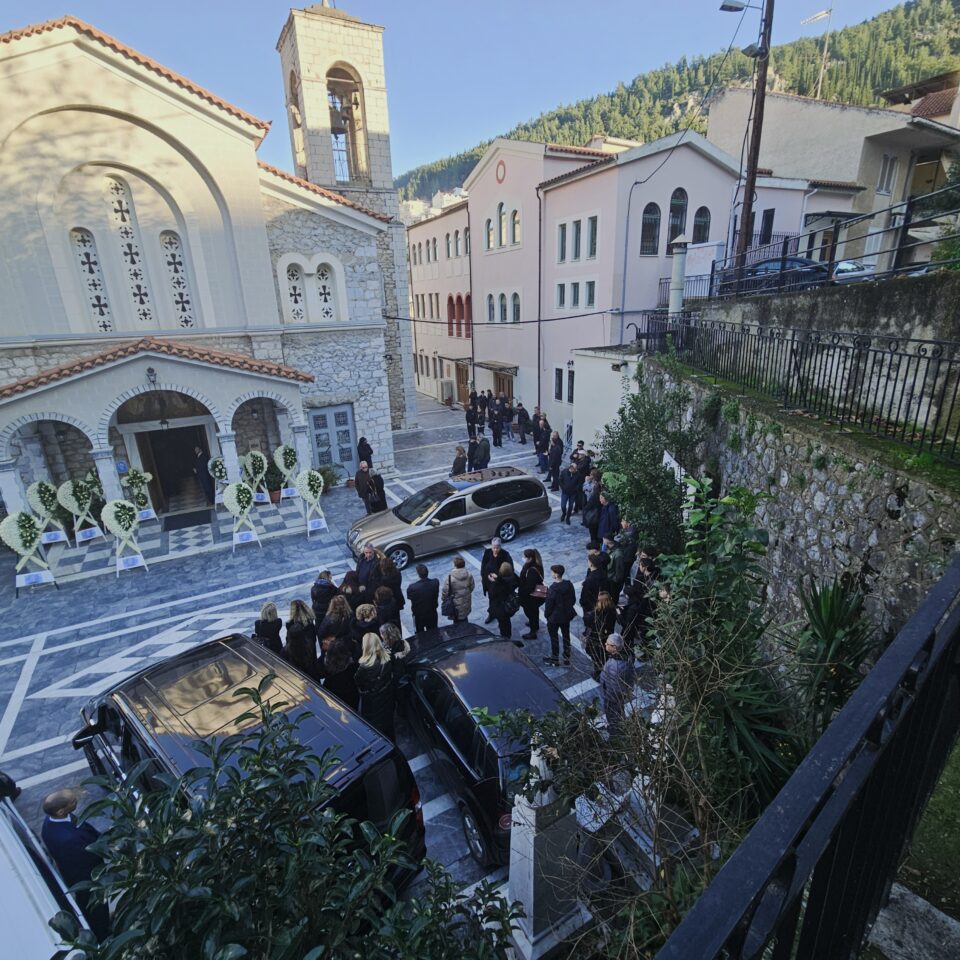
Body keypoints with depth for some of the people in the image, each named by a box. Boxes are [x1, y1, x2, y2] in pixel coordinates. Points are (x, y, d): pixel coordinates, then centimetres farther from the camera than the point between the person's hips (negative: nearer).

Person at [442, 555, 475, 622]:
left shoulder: (450, 577, -25)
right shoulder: (469, 574, -11)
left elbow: (445, 591, -18)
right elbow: (472, 587, 3)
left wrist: (444, 599, 2)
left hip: (456, 604, -5)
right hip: (466, 602, 5)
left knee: (457, 622, 12)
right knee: (464, 618, 25)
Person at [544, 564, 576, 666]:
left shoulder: (553, 588, -26)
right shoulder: (569, 584, -8)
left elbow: (549, 604, -19)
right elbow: (573, 599, 3)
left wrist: (546, 615, -3)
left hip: (555, 617, -6)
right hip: (567, 615, 6)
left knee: (554, 637, 11)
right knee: (566, 635, 19)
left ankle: (555, 660, 24)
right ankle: (567, 658, 30)